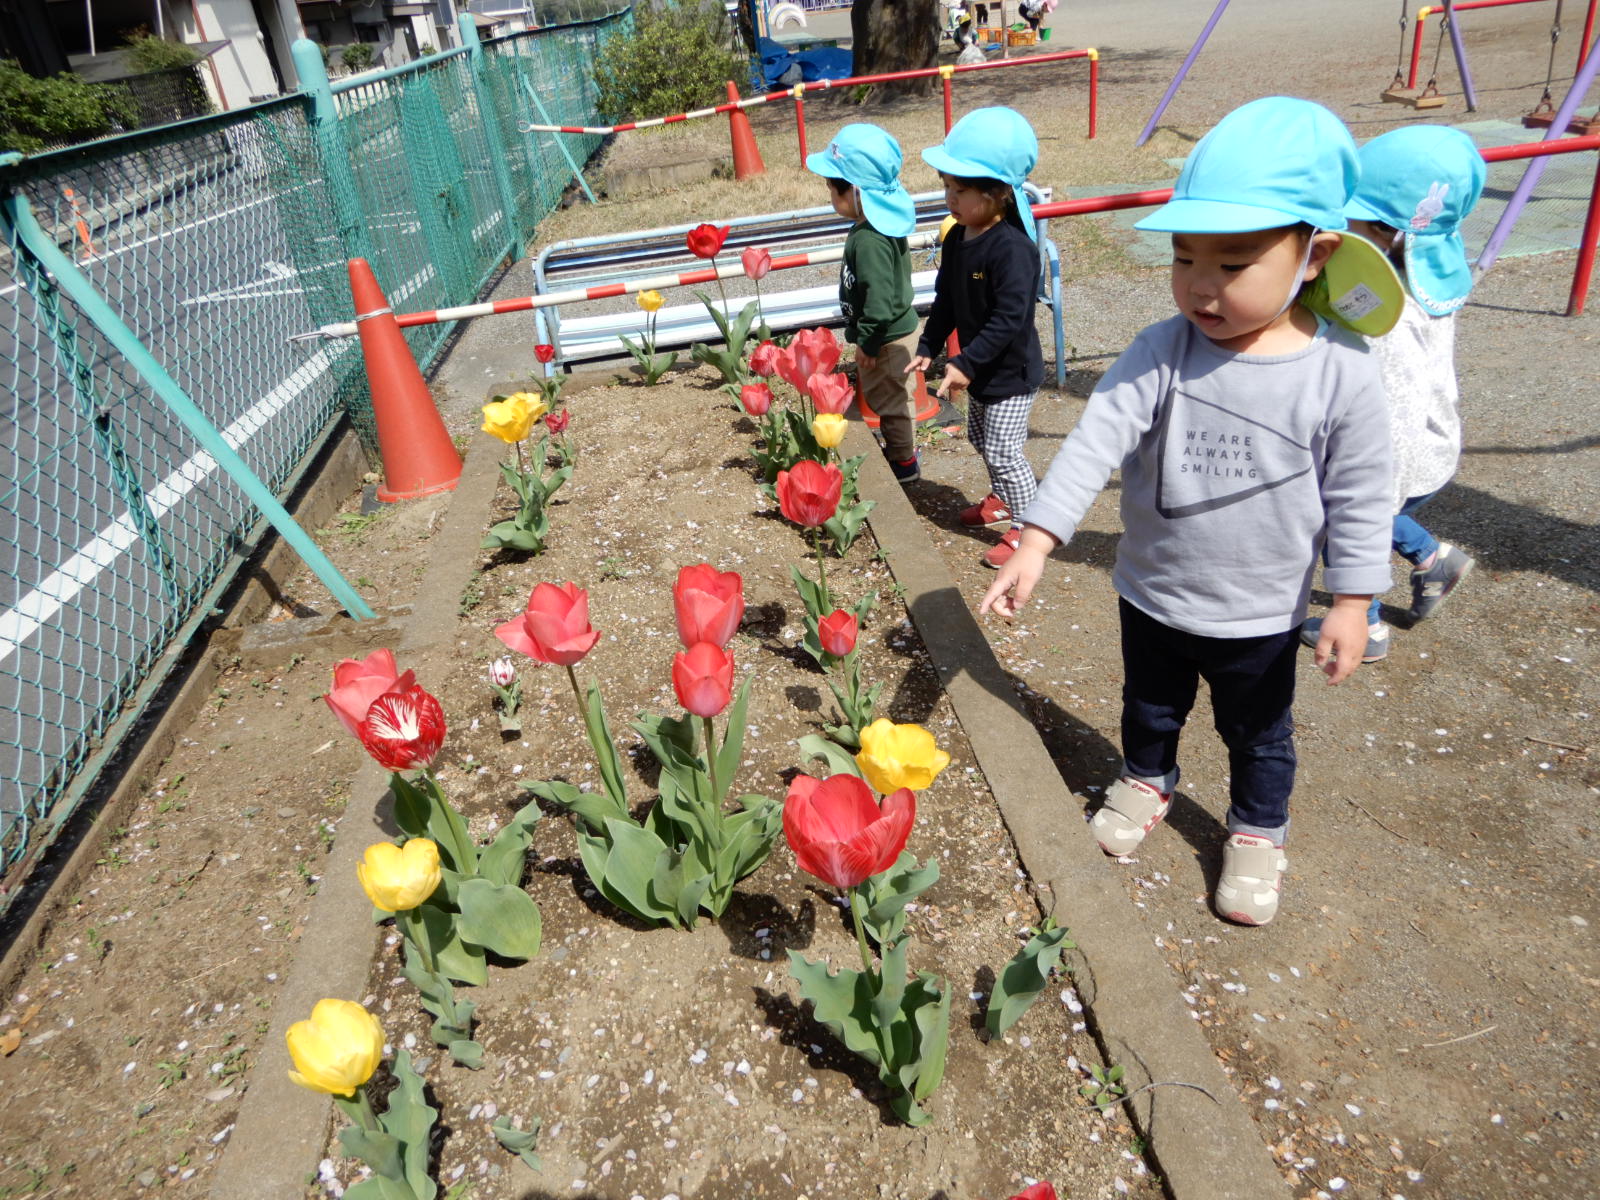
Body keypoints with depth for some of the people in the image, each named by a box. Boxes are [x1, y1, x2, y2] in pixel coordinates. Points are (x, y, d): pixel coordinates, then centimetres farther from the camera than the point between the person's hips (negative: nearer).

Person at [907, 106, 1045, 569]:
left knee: (1002, 452, -4)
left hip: (1012, 372, -9)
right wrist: (928, 348, 6)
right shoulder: (956, 240, 0)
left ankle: (1026, 526, 13)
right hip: (981, 370, 9)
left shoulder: (1012, 248, -27)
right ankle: (1002, 501, 45)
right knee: (981, 440, 23)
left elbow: (1009, 319, -30)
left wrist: (965, 364, -30)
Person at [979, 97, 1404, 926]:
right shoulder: (1161, 352, -17)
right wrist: (1034, 544, -31)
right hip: (1152, 593, 2)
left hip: (1261, 614, -1)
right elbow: (1094, 441, -23)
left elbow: (1358, 499, -9)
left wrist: (1351, 603, -6)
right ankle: (1146, 781, 56)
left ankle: (1258, 832, 49)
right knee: (1149, 706, 27)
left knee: (1259, 736, 21)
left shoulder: (1343, 374, -18)